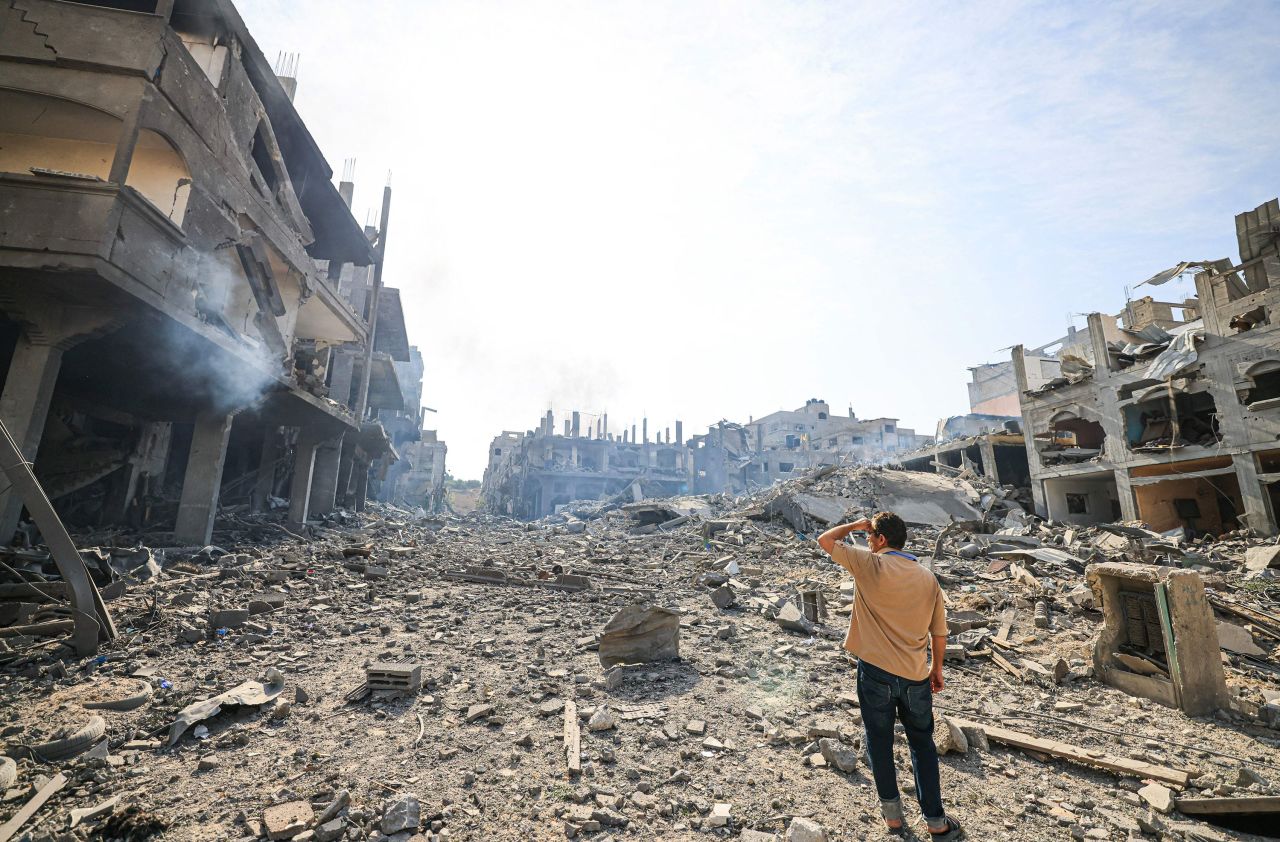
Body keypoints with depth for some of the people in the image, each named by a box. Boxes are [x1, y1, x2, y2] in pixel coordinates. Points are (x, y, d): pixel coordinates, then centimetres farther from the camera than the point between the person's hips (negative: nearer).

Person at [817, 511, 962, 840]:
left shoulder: (871, 565, -15)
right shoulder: (927, 577, 1)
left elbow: (825, 540, -9)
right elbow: (939, 633, 8)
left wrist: (855, 525, 4)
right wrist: (937, 668, 21)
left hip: (876, 673, -4)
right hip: (916, 677, 4)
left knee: (880, 744, 15)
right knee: (923, 745, 21)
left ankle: (892, 813, 29)